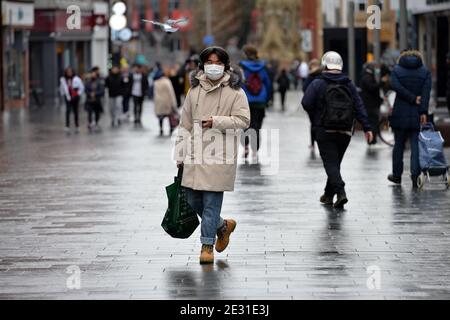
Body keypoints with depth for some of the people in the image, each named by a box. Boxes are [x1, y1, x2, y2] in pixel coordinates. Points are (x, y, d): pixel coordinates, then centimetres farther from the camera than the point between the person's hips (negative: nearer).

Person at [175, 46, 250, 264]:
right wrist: (180, 155, 11)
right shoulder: (195, 90, 11)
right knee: (193, 200, 8)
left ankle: (207, 245, 5)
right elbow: (185, 124, 13)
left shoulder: (235, 91, -1)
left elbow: (243, 120, -7)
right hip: (196, 154, 5)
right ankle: (222, 226, 32)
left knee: (211, 201, -4)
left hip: (220, 155, -5)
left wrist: (216, 121, -17)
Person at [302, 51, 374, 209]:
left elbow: (306, 103, -13)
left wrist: (315, 117, 6)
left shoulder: (318, 84, -6)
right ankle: (328, 195, 27)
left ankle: (340, 192, -24)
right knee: (335, 162, 17)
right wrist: (367, 128, 0)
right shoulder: (349, 85, 6)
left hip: (324, 131, -4)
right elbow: (359, 107, 2)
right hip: (345, 132, 4)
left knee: (330, 163, -5)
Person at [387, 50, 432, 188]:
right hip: (417, 115, 0)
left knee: (399, 145, 11)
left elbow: (396, 86, -13)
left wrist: (413, 98, -10)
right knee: (416, 145, 0)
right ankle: (415, 174, -12)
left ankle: (397, 175, 18)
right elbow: (426, 91, -6)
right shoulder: (425, 72, 6)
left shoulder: (396, 70, 5)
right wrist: (424, 111, -12)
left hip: (400, 114, 0)